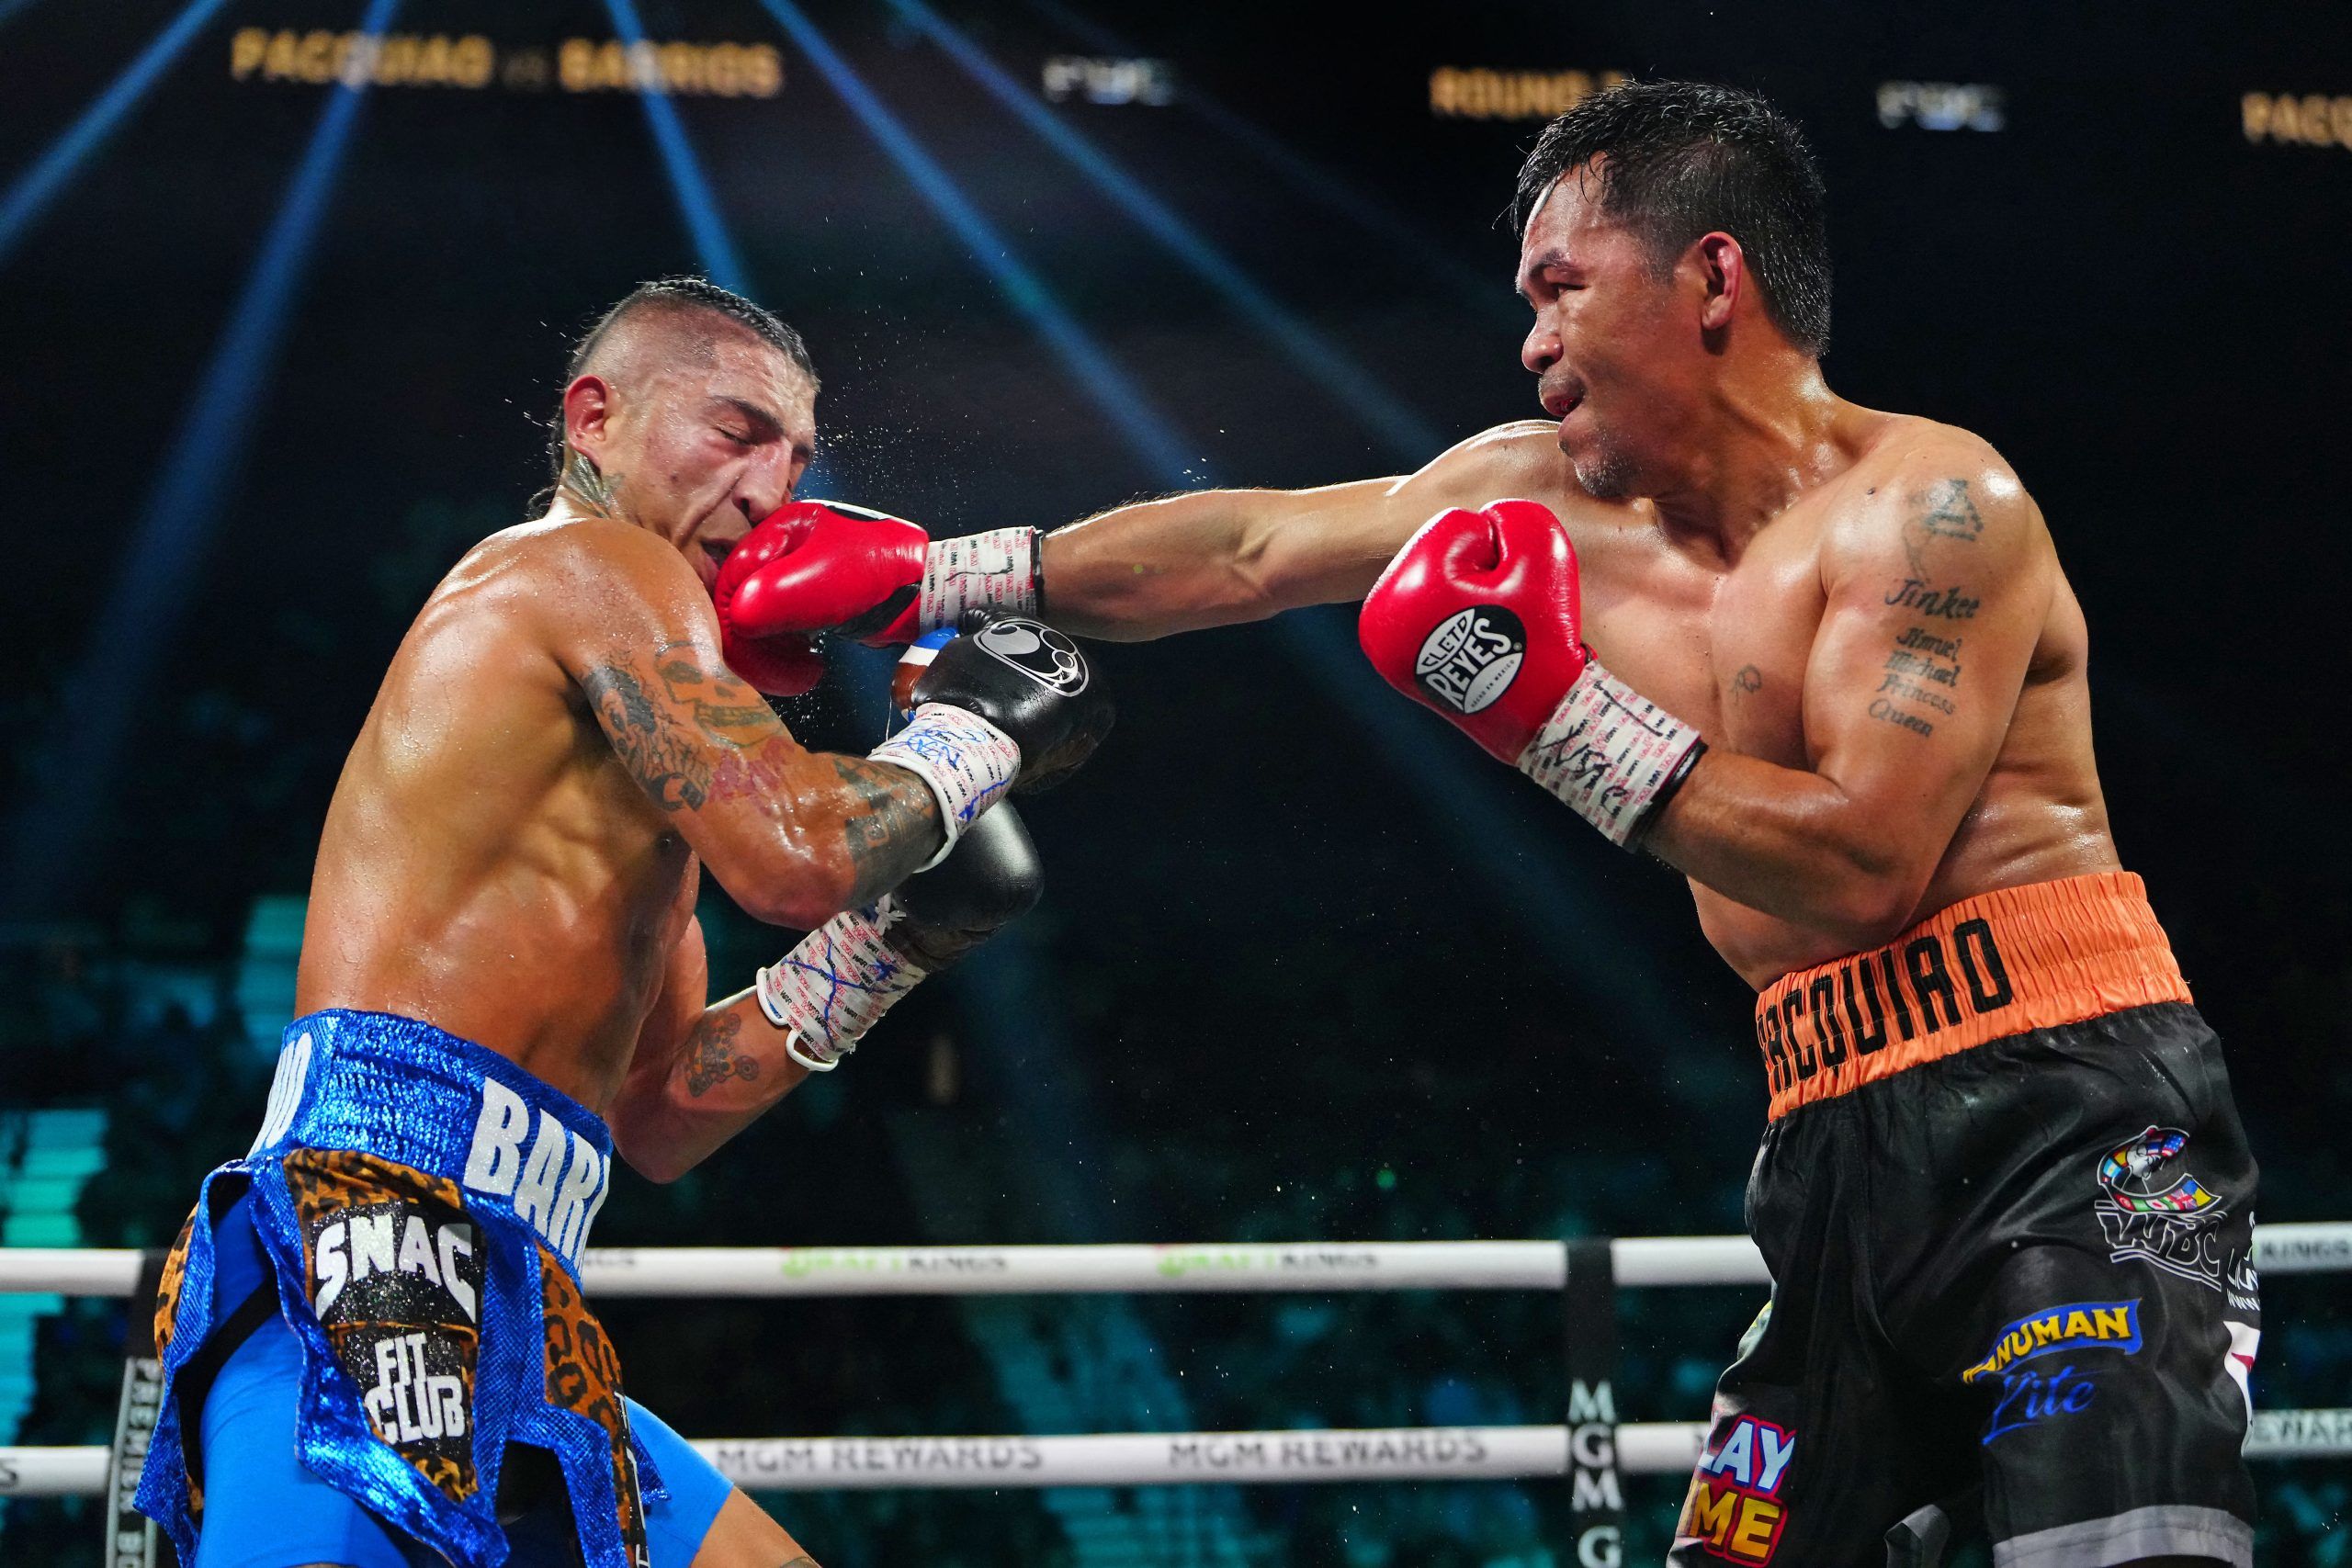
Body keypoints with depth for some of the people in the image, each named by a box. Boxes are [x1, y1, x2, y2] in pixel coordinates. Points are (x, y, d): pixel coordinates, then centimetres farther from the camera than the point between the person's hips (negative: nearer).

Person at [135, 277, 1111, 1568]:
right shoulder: (600, 564, 1)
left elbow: (655, 1116, 28)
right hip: (382, 1255, -11)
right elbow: (792, 855, -15)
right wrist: (970, 733, 3)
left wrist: (886, 944, 21)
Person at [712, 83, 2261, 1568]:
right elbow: (1246, 550, 21)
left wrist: (1563, 718, -14)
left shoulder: (1929, 501, -9)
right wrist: (933, 575, 25)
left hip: (2072, 1122, -7)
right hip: (1847, 1156, 7)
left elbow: (1868, 863, -18)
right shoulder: (1548, 497, 13)